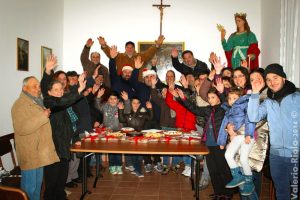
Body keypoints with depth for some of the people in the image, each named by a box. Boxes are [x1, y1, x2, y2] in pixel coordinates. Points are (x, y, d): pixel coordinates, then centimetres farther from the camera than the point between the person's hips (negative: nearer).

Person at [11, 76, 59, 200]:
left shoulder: (38, 102, 15)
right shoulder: (20, 105, -14)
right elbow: (21, 128, -28)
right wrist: (43, 117, -26)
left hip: (40, 151, 9)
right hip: (29, 154, -9)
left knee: (38, 184, 19)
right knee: (29, 186, 0)